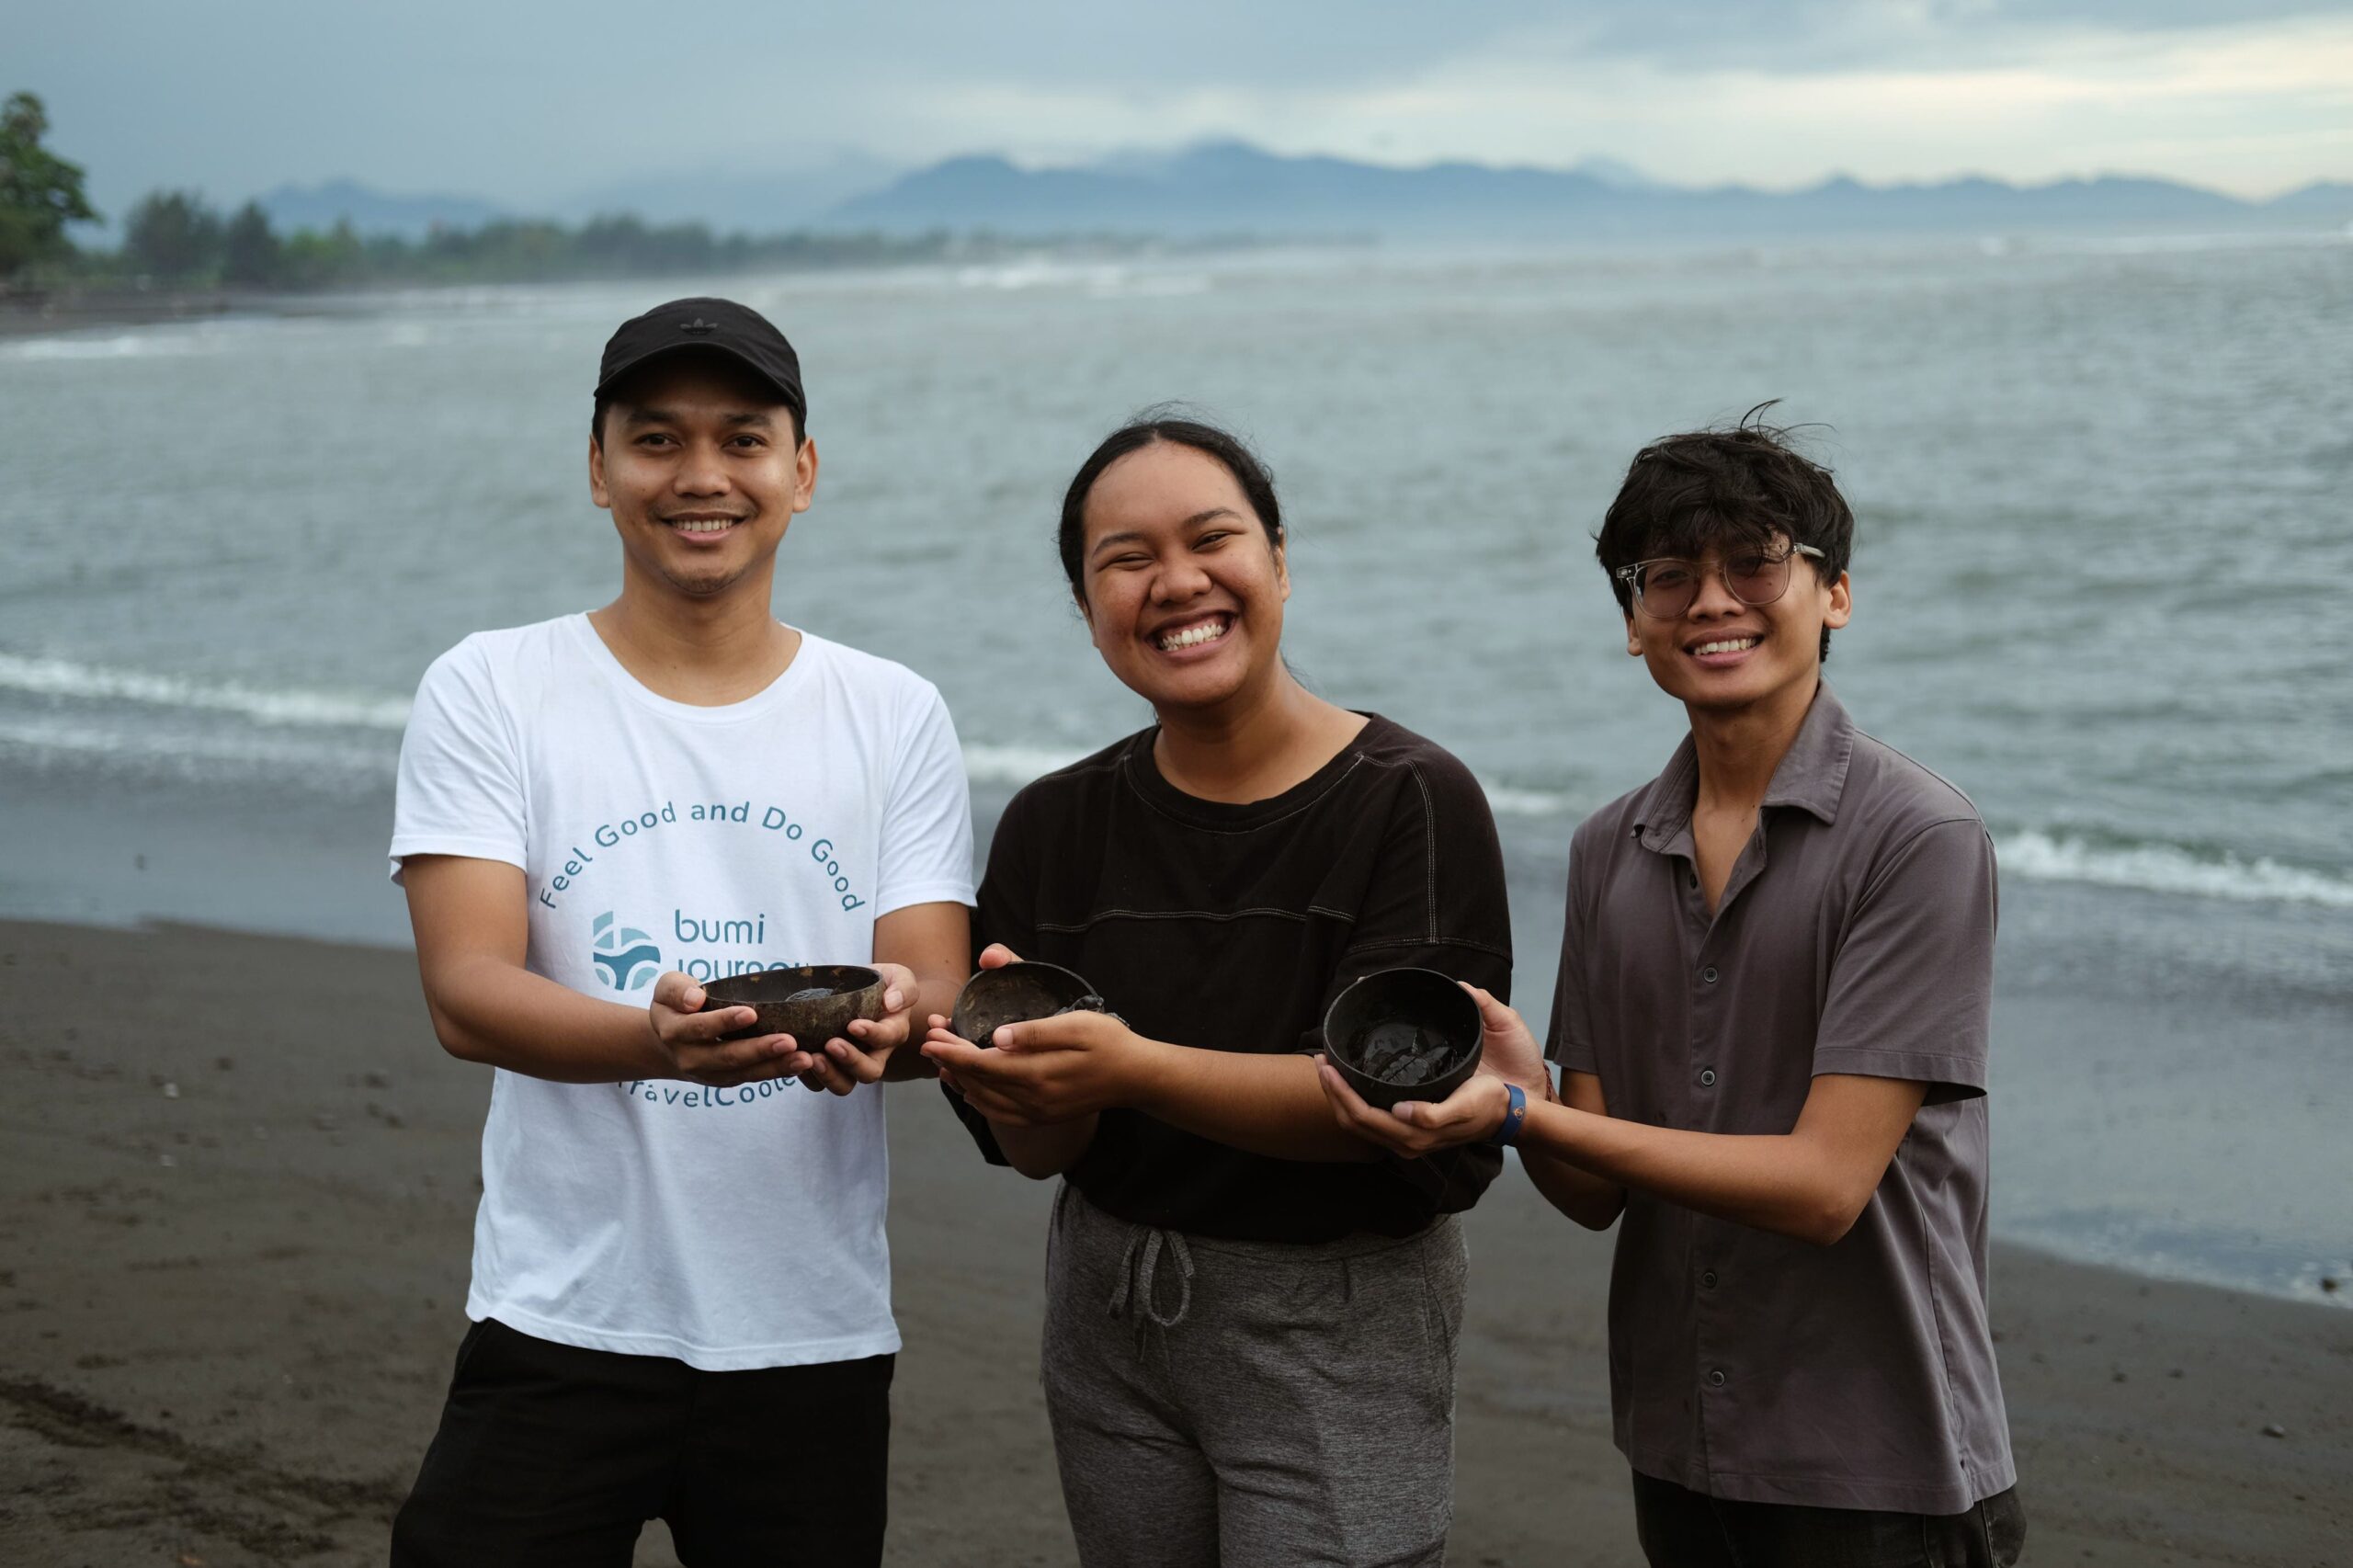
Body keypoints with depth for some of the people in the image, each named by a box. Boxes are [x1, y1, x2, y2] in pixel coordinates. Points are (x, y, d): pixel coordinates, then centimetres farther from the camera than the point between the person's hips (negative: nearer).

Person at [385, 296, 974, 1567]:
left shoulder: (896, 717, 6)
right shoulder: (490, 692, 0)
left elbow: (945, 999, 0)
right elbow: (465, 993, -11)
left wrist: (893, 1023, -26)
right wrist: (655, 1038, -31)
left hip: (816, 1334, 2)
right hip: (561, 1325, -2)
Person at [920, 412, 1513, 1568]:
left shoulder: (1415, 801, -12)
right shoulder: (1053, 827, 1)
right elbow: (1038, 1150, -1)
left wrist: (1136, 1071, -32)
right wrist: (1018, 1086, -25)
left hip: (1341, 1326, -4)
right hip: (1107, 1318, 4)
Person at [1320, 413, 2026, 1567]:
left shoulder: (1918, 838, -14)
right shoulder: (1611, 852, 4)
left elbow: (1825, 1181, -20)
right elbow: (1597, 1192, 1)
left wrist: (1525, 1117, -25)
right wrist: (1521, 1090, -20)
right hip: (1677, 1450, 5)